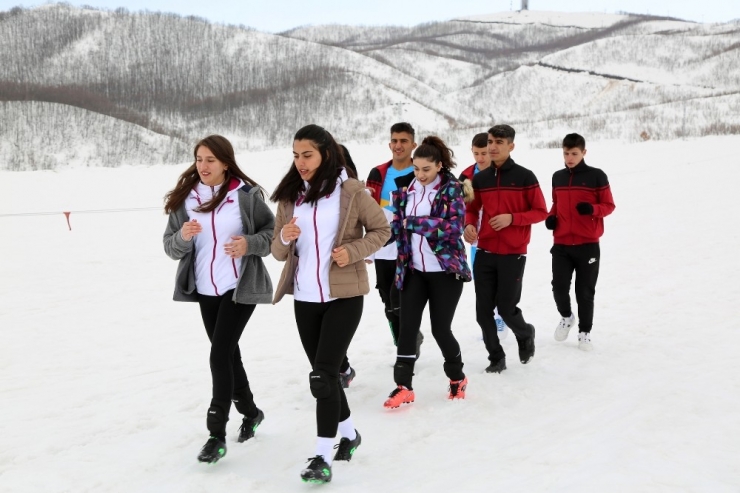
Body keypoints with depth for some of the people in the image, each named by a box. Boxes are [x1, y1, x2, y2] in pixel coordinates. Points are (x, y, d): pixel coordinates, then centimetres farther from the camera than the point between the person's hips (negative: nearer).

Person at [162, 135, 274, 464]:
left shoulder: (246, 194, -10)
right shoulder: (184, 198, 1)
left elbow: (272, 231, -3)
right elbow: (171, 247, 2)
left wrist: (249, 244, -21)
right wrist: (183, 236, -20)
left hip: (240, 287, -5)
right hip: (205, 290, 5)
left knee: (219, 354, -10)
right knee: (228, 352, 17)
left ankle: (216, 434, 1)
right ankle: (250, 411, 38)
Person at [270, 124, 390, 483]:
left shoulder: (351, 191, -8)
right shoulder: (289, 195, 5)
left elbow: (381, 230, 0)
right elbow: (279, 253, 7)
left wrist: (352, 251, -16)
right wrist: (284, 238, -15)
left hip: (343, 295, -5)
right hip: (304, 298, 5)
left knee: (322, 375, -11)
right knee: (324, 373, 15)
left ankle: (322, 457, -2)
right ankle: (348, 433, 36)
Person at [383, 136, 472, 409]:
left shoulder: (451, 189, -8)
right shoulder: (406, 189, 5)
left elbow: (454, 226, -21)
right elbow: (397, 224, 10)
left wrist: (414, 222, -21)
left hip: (445, 270, -4)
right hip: (413, 270, 4)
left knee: (440, 328, 3)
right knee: (407, 327, -3)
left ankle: (457, 377, 27)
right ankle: (403, 386, 6)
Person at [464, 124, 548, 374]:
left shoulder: (525, 177, -5)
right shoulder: (480, 178, 7)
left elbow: (541, 211, -4)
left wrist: (512, 218, -18)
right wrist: (469, 225, -6)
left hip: (513, 254, -4)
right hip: (484, 253, 4)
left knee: (506, 308, 1)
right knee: (483, 311, 3)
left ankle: (526, 334, 35)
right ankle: (496, 357, 22)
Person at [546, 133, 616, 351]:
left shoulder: (597, 176, -3)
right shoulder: (557, 177, 10)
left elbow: (609, 205, -1)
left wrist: (592, 209, -21)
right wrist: (551, 217, 2)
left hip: (588, 244, -3)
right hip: (561, 244, 3)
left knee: (585, 291, 5)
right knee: (559, 287, -2)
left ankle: (584, 333, 20)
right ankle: (566, 316, 28)